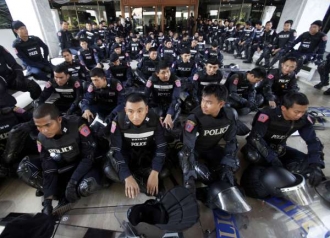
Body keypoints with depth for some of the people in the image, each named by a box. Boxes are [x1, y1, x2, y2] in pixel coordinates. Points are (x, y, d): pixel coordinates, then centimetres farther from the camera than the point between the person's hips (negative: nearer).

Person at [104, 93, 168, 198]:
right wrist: (128, 177, -36)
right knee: (109, 170, -27)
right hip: (127, 154, 0)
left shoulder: (154, 119, -24)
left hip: (148, 154, 1)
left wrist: (154, 173, -31)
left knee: (163, 170, -23)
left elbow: (161, 146, -20)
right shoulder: (119, 121, -26)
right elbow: (116, 150, -26)